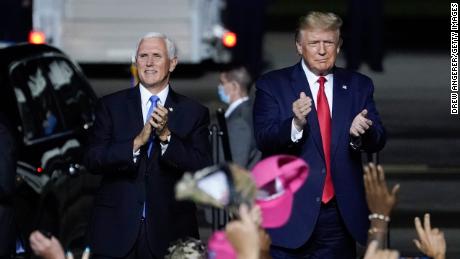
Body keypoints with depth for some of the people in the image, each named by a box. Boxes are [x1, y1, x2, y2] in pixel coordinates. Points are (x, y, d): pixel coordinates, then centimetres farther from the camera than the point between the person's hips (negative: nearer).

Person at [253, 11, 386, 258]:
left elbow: (378, 141, -1)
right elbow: (263, 140, -12)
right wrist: (295, 124, -32)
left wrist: (361, 132, -24)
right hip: (291, 214, -2)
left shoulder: (358, 86, 8)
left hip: (341, 215, 3)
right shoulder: (272, 85, -1)